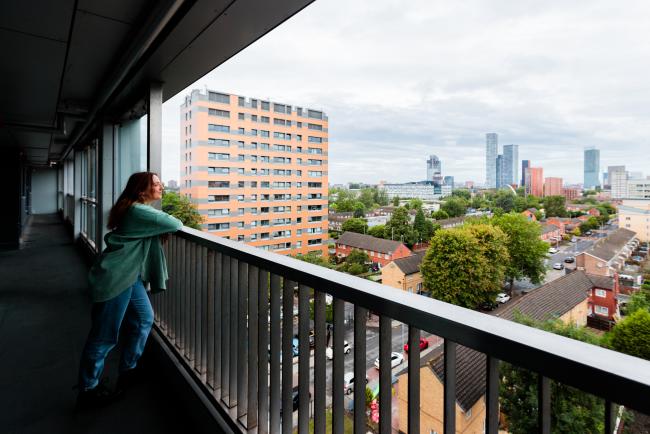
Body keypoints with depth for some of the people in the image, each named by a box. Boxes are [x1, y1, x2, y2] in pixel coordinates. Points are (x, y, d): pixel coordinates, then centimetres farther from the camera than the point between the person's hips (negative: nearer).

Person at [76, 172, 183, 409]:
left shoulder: (138, 209, 12)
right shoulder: (139, 211, -21)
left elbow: (159, 227, 14)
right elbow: (174, 224, -22)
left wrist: (165, 228, -6)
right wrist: (176, 222, -1)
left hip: (130, 276, 10)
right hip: (115, 278, -10)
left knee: (144, 319, 17)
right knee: (104, 336, 3)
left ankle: (128, 371, 34)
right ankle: (88, 390, 22)